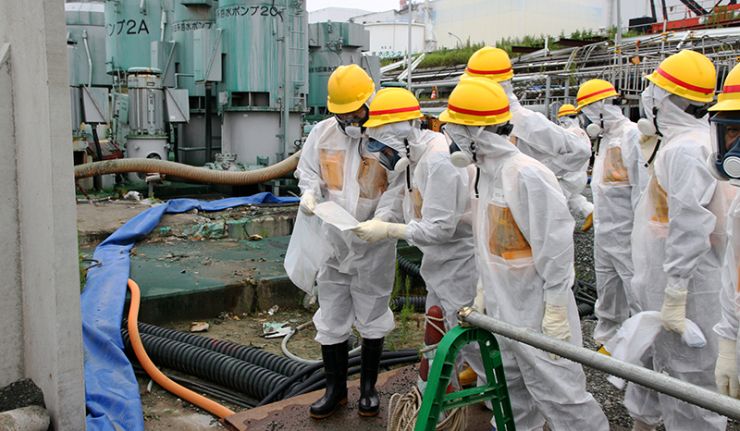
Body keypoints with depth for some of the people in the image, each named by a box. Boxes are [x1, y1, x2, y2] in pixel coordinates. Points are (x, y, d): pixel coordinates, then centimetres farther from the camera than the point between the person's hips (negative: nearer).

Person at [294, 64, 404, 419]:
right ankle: (335, 387, 29)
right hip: (332, 240, 3)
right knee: (331, 316, 11)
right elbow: (308, 170, 12)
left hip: (374, 244, -3)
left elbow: (400, 187, -13)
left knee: (372, 315, 12)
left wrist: (380, 219, -28)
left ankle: (368, 386, 31)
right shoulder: (323, 132, 2)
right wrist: (309, 193, -10)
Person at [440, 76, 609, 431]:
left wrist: (555, 310, -19)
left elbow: (555, 246, -21)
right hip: (503, 309, 9)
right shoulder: (483, 173, 8)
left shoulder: (527, 175, -22)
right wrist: (484, 290, 19)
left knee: (557, 392, -2)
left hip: (536, 309, -9)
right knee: (512, 390, 21)